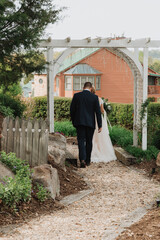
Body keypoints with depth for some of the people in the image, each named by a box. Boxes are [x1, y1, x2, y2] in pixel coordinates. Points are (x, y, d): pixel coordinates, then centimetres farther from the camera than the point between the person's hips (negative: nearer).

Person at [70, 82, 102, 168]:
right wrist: (100, 125, 2)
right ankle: (87, 161, 20)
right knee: (89, 142, 12)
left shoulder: (76, 96, 0)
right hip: (90, 123, 0)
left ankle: (82, 160, -21)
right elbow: (98, 112, -2)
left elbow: (72, 110, 3)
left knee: (81, 141, -2)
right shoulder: (94, 97, -2)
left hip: (79, 122, 0)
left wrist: (73, 122, 15)